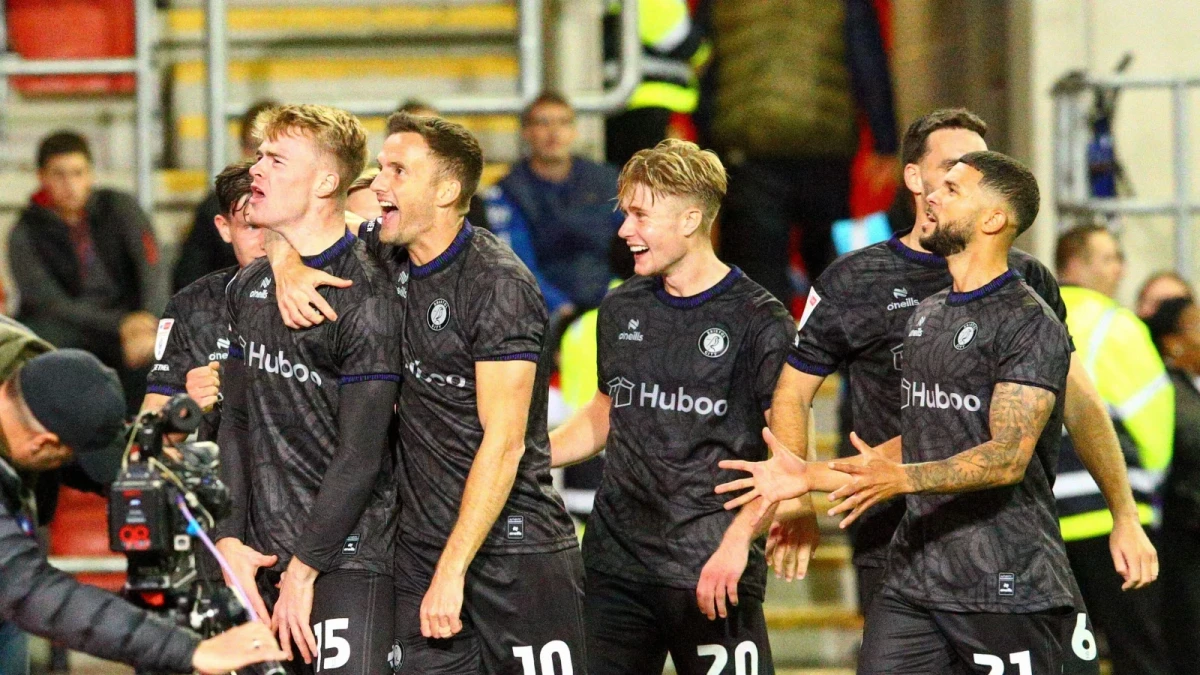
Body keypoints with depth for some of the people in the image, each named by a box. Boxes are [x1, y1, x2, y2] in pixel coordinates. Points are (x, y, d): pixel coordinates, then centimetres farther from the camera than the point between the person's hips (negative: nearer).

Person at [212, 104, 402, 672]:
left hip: (347, 555, -7)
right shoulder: (247, 286, 11)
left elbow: (360, 454, -13)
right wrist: (230, 540, 3)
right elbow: (236, 422, 13)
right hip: (263, 556, 7)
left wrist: (304, 567, -13)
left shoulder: (367, 298, -12)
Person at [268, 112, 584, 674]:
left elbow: (504, 444, -18)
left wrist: (451, 569, -20)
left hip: (515, 549, -6)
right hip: (418, 546, 6)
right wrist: (287, 264, -2)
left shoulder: (498, 285, -14)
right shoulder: (386, 257, 6)